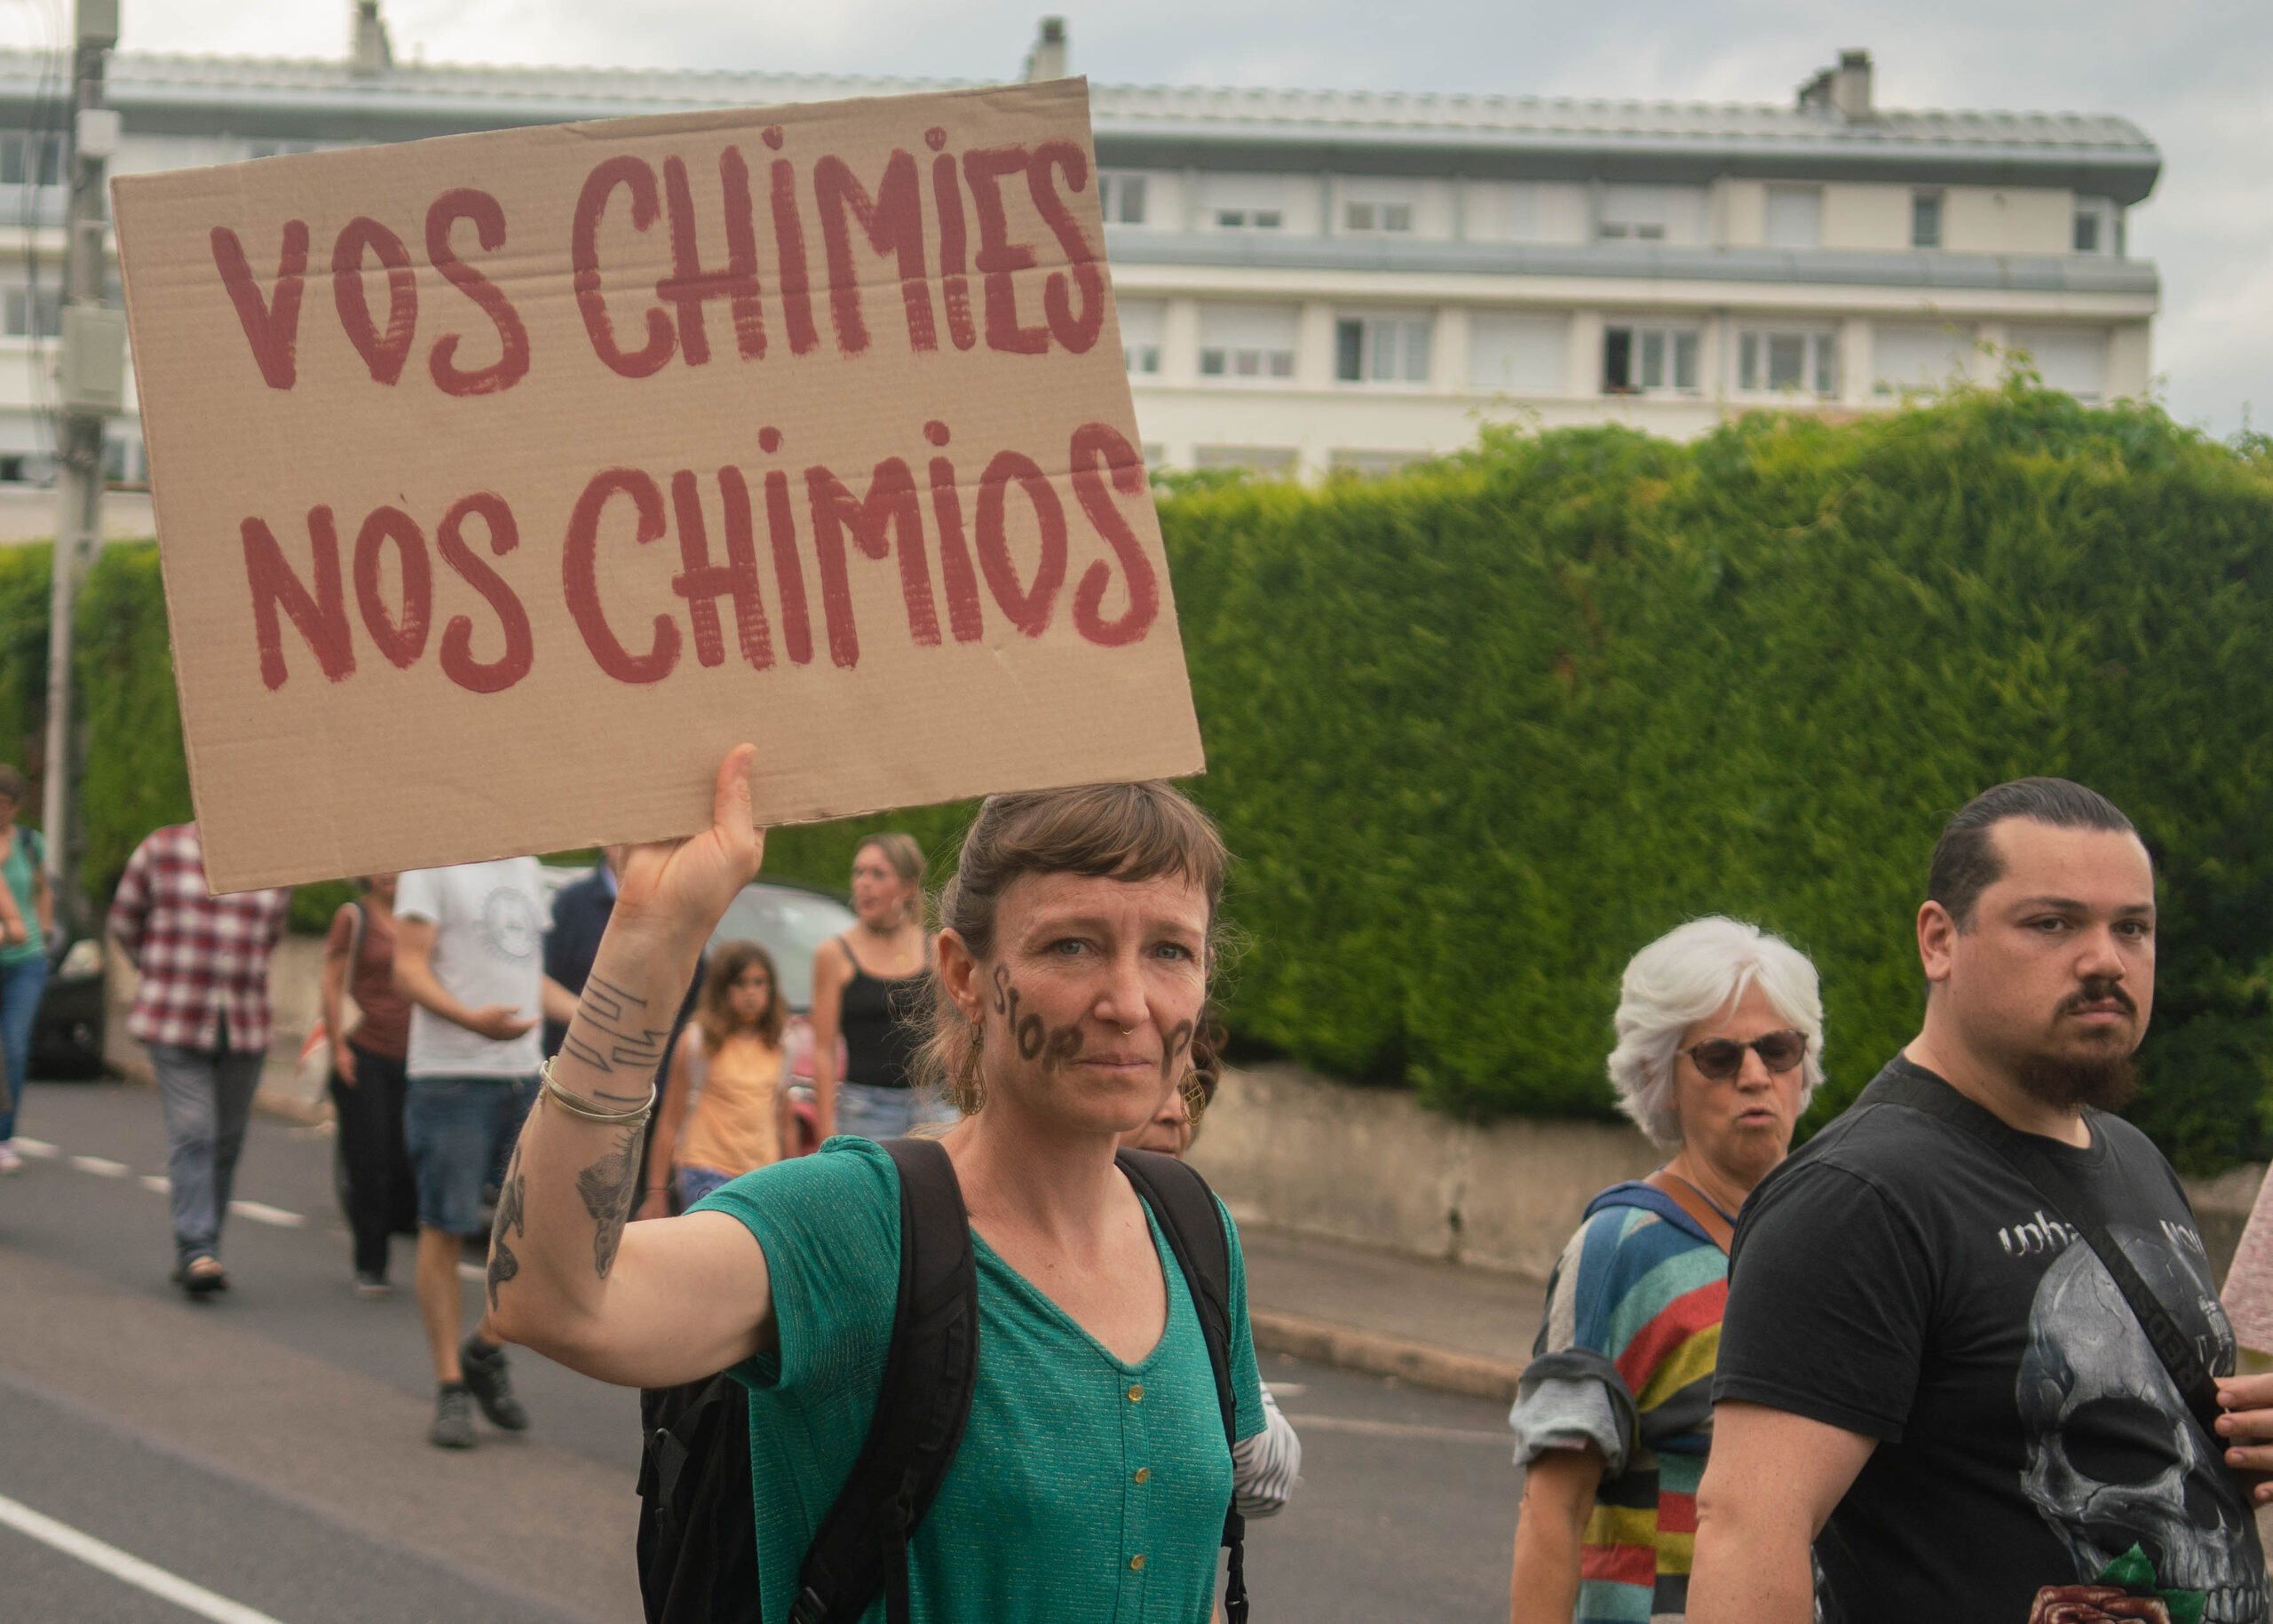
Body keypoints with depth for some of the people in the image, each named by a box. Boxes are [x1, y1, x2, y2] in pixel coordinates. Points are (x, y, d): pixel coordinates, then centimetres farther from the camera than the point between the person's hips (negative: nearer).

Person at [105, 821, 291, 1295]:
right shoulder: (163, 848, -1)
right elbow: (124, 920, 10)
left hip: (244, 1027, 3)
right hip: (177, 1022, -3)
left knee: (226, 1143, 6)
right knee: (191, 1136, -13)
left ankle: (192, 1256, 16)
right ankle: (198, 1252, -19)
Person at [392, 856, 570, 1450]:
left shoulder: (527, 870, 17)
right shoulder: (432, 865, -6)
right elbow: (408, 969, -13)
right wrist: (470, 1018, -29)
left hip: (525, 1074, 7)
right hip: (451, 1074, -7)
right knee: (444, 1233, -2)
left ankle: (485, 1352, 19)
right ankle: (451, 1390, 6)